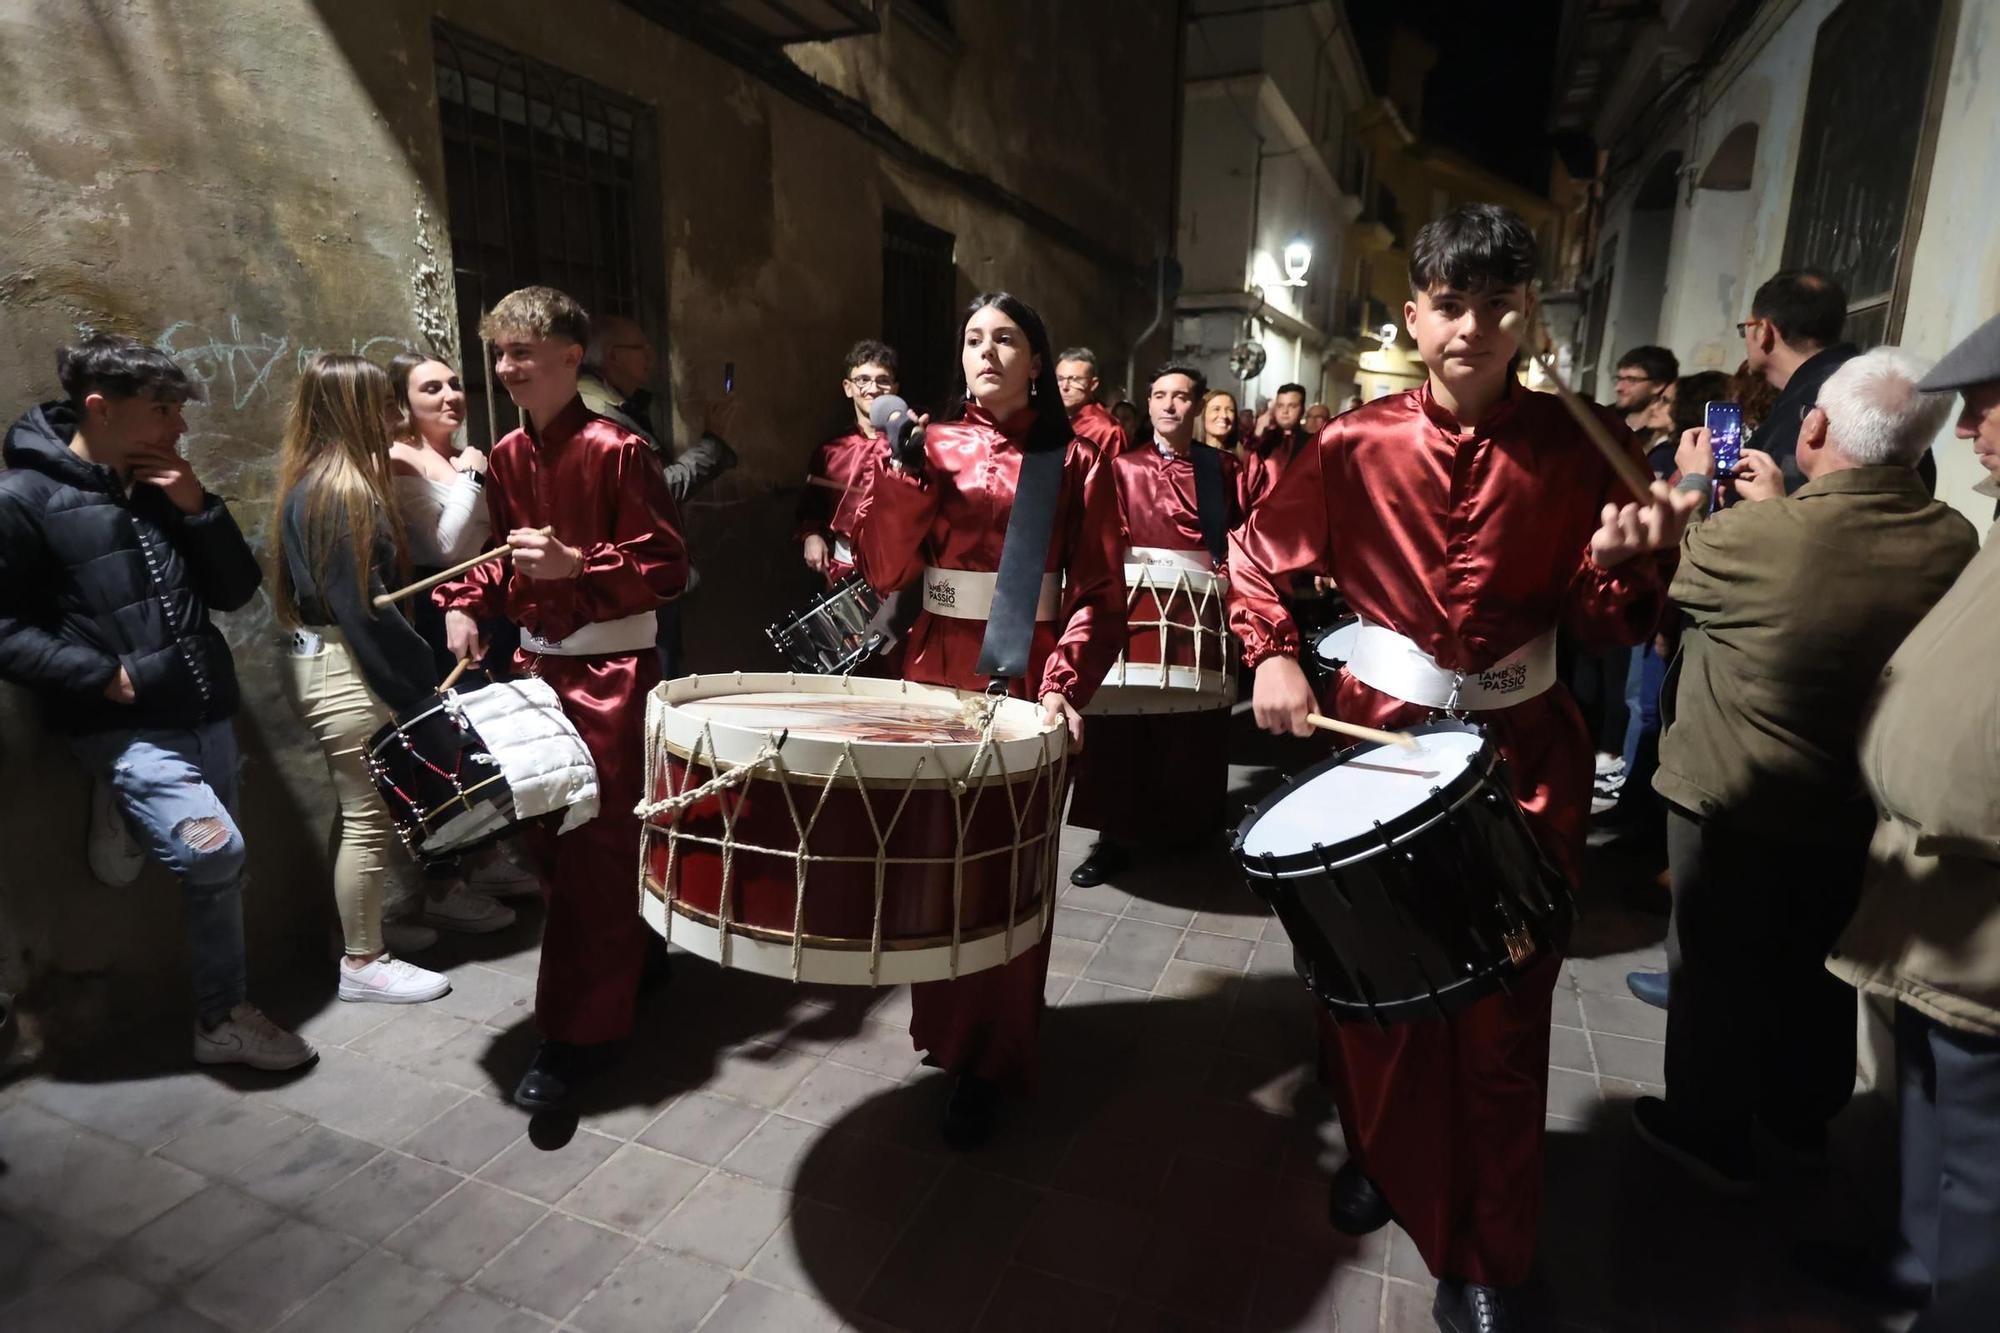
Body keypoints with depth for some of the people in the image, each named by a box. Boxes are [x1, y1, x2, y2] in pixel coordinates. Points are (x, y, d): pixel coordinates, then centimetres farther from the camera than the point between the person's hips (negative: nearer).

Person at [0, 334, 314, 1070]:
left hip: (206, 714, 6)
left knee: (214, 865, 12)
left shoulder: (165, 486, 11)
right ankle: (223, 1017, 1)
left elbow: (236, 591, 8)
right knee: (213, 849, -19)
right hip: (124, 727, -6)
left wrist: (199, 509, -4)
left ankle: (223, 1010, 28)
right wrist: (105, 676, -16)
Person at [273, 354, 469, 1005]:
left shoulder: (315, 481, 13)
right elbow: (363, 607, -21)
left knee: (365, 806, 19)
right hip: (347, 670, -10)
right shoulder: (343, 490, -18)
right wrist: (417, 680, -15)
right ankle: (362, 964, 12)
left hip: (333, 659, 10)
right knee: (369, 816, 0)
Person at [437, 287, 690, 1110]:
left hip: (609, 669, -7)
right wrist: (465, 604, 4)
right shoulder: (507, 457, 9)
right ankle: (624, 962, 36)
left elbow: (667, 568, -14)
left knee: (593, 844, -3)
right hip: (536, 662, 8)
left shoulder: (616, 451, -12)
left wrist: (576, 564, -25)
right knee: (548, 833, 14)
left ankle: (582, 1028, 9)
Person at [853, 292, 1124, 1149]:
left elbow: (1100, 592, -5)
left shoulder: (1072, 461, 1)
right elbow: (884, 571, -2)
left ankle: (990, 1060, 20)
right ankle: (942, 1021, 34)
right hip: (936, 673, 3)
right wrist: (902, 467, -12)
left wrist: (1065, 683, -19)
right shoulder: (932, 446, 7)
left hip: (1027, 680, -2)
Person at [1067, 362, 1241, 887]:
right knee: (1124, 718, -4)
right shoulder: (1124, 467, 10)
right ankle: (1116, 834, 3)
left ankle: (1190, 829, 21)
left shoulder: (1221, 468, 10)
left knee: (1193, 720, 5)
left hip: (1199, 603, 1)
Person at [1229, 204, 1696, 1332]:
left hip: (1522, 752, 0)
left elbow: (1604, 625, -2)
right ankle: (1381, 1155, 45)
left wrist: (1625, 561, -23)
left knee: (1502, 1016, 6)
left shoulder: (1578, 450, -5)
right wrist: (1274, 656, -9)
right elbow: (1260, 556, 5)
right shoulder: (1356, 446, -6)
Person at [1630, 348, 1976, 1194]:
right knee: (1814, 966, 24)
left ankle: (1712, 1138, 29)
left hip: (1731, 802, -5)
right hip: (1850, 805, 5)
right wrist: (1780, 502, 9)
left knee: (1717, 968, 13)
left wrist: (1693, 484, 7)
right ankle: (1803, 1115, 46)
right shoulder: (1955, 542, -11)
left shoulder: (1753, 536, -29)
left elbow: (1669, 570, -8)